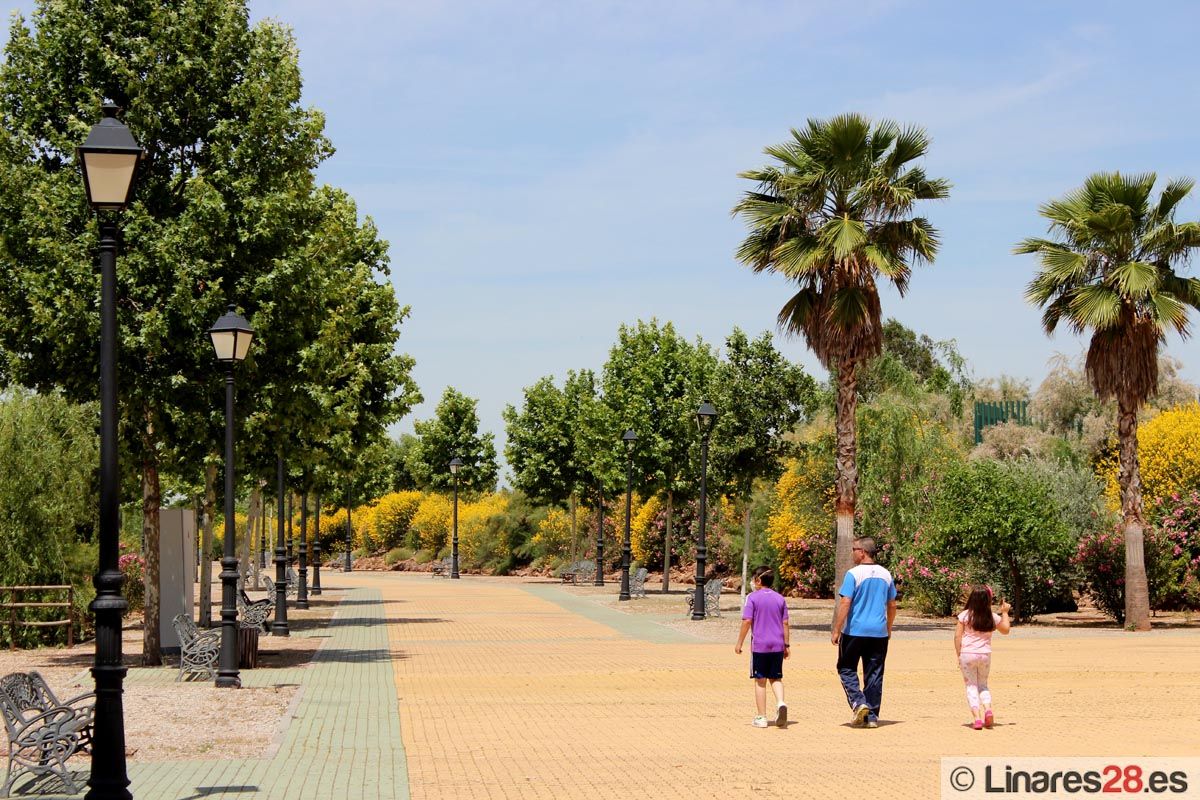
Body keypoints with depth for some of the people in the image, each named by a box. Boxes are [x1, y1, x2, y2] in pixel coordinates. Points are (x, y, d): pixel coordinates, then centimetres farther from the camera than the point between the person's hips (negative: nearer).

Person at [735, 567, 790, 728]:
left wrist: (739, 643, -3)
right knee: (776, 678, 13)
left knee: (760, 681, 4)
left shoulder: (752, 597, -5)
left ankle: (762, 717, 5)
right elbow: (785, 623, 8)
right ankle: (780, 702, -14)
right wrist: (787, 645, 15)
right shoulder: (780, 598, 7)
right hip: (777, 645, 3)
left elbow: (747, 621, -10)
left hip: (759, 645, -3)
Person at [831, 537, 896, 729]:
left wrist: (836, 630, -10)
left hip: (855, 631, -5)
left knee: (846, 668, 9)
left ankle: (858, 702, -9)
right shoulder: (886, 575, 8)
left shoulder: (854, 574, -10)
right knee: (874, 673, 9)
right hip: (879, 632, 5)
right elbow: (892, 605, 14)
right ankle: (872, 716, 9)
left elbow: (845, 603, -14)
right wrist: (888, 628, 27)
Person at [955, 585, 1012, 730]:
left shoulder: (964, 615, -6)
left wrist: (958, 654, 2)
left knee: (971, 686, 5)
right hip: (985, 654, 2)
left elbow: (957, 636, -6)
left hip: (967, 654, -2)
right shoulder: (992, 617, 0)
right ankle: (988, 709, -6)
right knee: (983, 684, 20)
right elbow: (1006, 629, 18)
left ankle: (977, 717, -9)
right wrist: (1005, 612, 29)